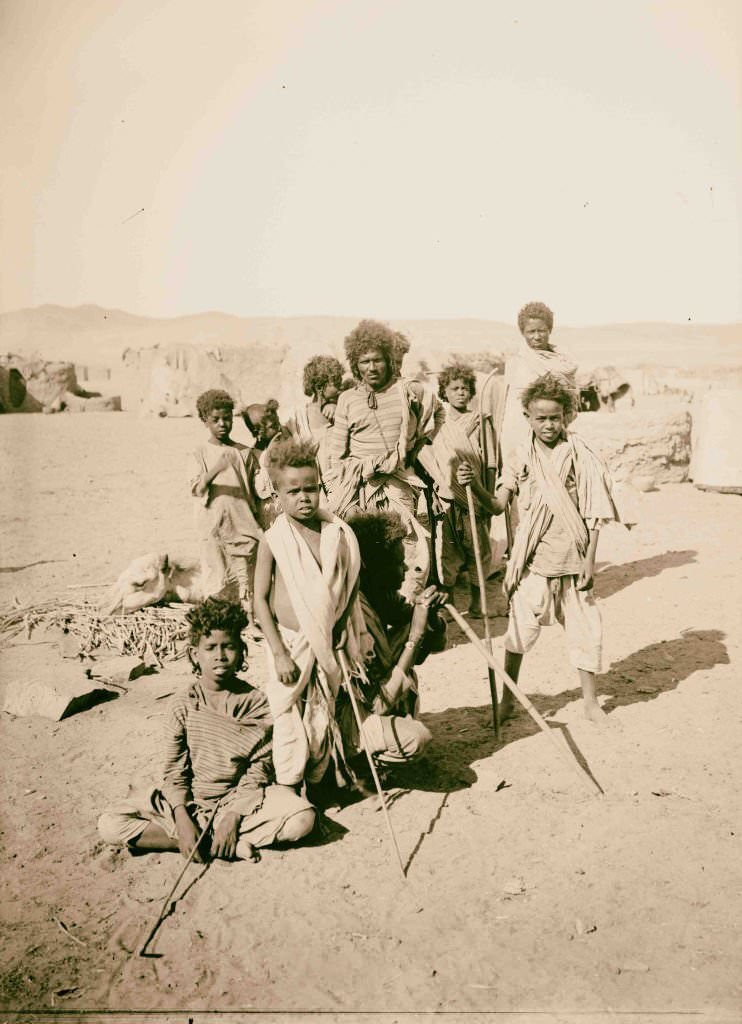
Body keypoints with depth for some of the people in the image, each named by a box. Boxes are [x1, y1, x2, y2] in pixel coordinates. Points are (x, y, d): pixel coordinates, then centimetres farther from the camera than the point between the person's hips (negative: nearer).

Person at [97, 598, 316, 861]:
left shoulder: (256, 703, -6)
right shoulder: (183, 705, -4)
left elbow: (258, 771, -8)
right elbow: (175, 773, -4)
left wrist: (232, 818, -20)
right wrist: (183, 823, -18)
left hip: (241, 801, -1)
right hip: (189, 801, 2)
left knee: (304, 817, -26)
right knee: (109, 824, -20)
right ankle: (228, 846, -22)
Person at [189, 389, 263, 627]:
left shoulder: (245, 453, 7)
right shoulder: (201, 454, 3)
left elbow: (256, 491, 11)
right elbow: (196, 489, -11)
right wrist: (216, 469, -26)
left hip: (243, 525, 2)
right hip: (213, 527, -1)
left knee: (246, 577, 3)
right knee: (217, 580, 0)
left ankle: (249, 621, 11)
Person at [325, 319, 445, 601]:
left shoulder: (408, 391, 3)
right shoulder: (348, 399, 5)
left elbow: (437, 411, 23)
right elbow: (336, 450, 6)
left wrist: (417, 444, 17)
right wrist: (335, 493, 1)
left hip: (397, 482, 0)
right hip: (357, 483, 0)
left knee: (411, 546, -9)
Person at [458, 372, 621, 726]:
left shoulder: (580, 456, -3)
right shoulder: (522, 460, 1)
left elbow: (593, 516, -2)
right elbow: (497, 505, -3)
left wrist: (589, 560, -5)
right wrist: (473, 485, -21)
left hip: (572, 561, 0)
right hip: (533, 561, 0)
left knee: (584, 630, 7)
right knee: (520, 628, 4)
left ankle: (590, 700, 25)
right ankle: (508, 697, 22)